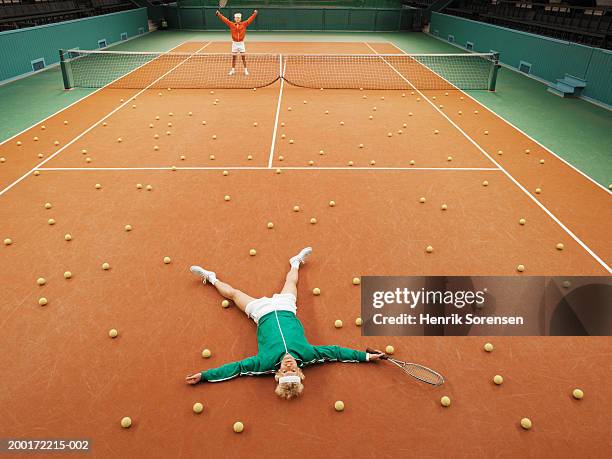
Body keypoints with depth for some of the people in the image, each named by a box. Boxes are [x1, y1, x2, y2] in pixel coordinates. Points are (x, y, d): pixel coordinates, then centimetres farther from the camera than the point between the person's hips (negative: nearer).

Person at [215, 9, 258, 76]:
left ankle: (245, 70, 12)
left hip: (241, 43, -1)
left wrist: (254, 14, -12)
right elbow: (225, 19, -3)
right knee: (233, 57, 8)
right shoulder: (231, 24, 0)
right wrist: (219, 14, -12)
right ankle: (233, 70, 19)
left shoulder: (244, 24, -1)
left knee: (243, 57, 3)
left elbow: (250, 20, -4)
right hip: (234, 43, 1)